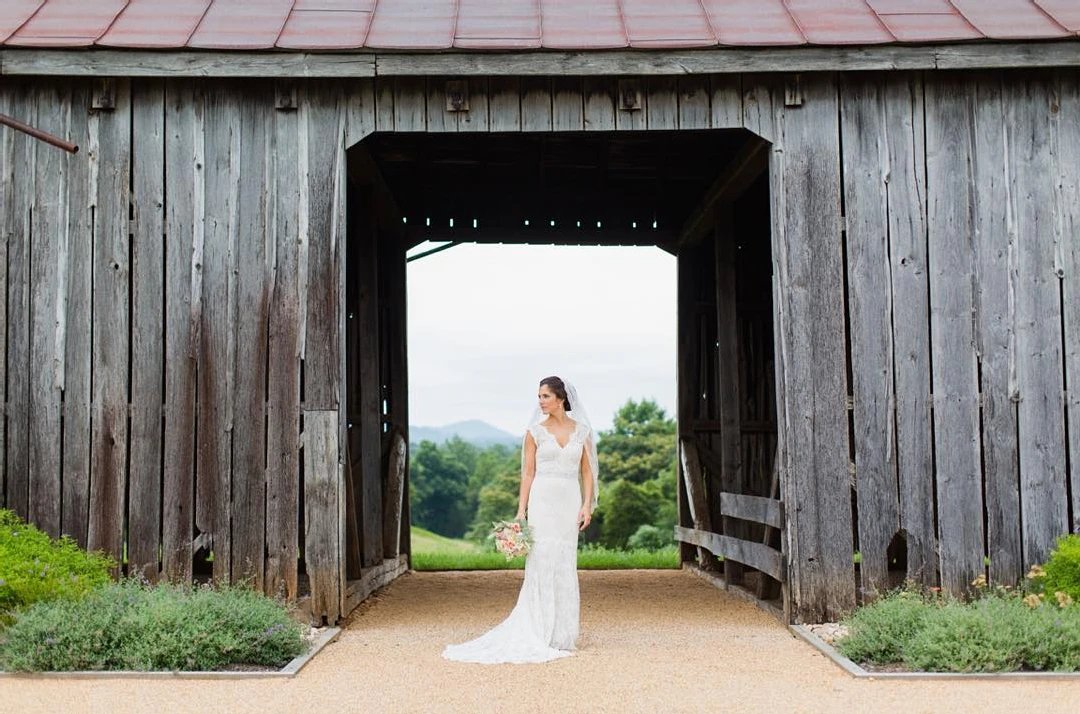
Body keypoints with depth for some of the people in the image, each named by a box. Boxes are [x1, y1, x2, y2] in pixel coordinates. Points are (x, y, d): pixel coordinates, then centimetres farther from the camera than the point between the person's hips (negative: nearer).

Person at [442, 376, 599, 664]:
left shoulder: (581, 430, 7)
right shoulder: (535, 432, 3)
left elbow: (587, 472, 8)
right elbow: (528, 473, 2)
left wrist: (587, 505, -3)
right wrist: (521, 511, -4)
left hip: (570, 502, 2)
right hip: (543, 500, -2)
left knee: (565, 567, 6)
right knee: (541, 563, -5)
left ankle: (562, 633, 15)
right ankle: (540, 634, 1)